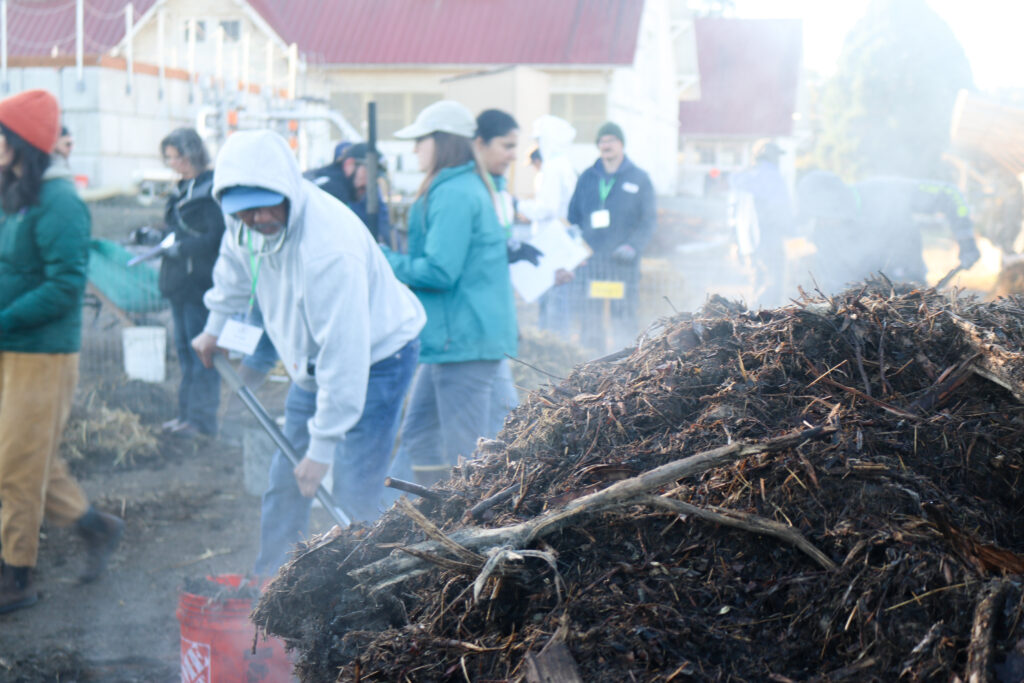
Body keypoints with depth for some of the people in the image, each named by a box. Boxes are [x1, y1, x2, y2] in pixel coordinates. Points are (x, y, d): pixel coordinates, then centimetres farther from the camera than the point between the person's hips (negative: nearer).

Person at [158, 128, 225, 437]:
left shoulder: (213, 189, -14)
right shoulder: (183, 189, 14)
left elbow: (217, 237, -20)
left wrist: (181, 248, -21)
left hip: (201, 283, -10)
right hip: (180, 282, 10)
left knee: (200, 350, -4)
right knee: (184, 349, 14)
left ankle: (202, 419, 2)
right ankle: (187, 414, 22)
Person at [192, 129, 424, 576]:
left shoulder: (329, 249, -37)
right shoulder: (245, 226, -12)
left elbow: (344, 356, -36)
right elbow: (234, 270, 16)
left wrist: (321, 450, -32)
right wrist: (214, 328, 29)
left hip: (375, 356, -8)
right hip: (314, 359, 8)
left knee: (353, 493, -14)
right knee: (285, 480, 13)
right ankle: (268, 580, 27)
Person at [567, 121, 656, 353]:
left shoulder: (639, 179, 5)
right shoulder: (587, 177, 13)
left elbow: (648, 220, 2)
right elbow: (573, 216, 16)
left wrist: (632, 247, -14)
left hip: (622, 262, -3)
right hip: (589, 260, 3)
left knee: (623, 320, -2)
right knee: (590, 319, 3)